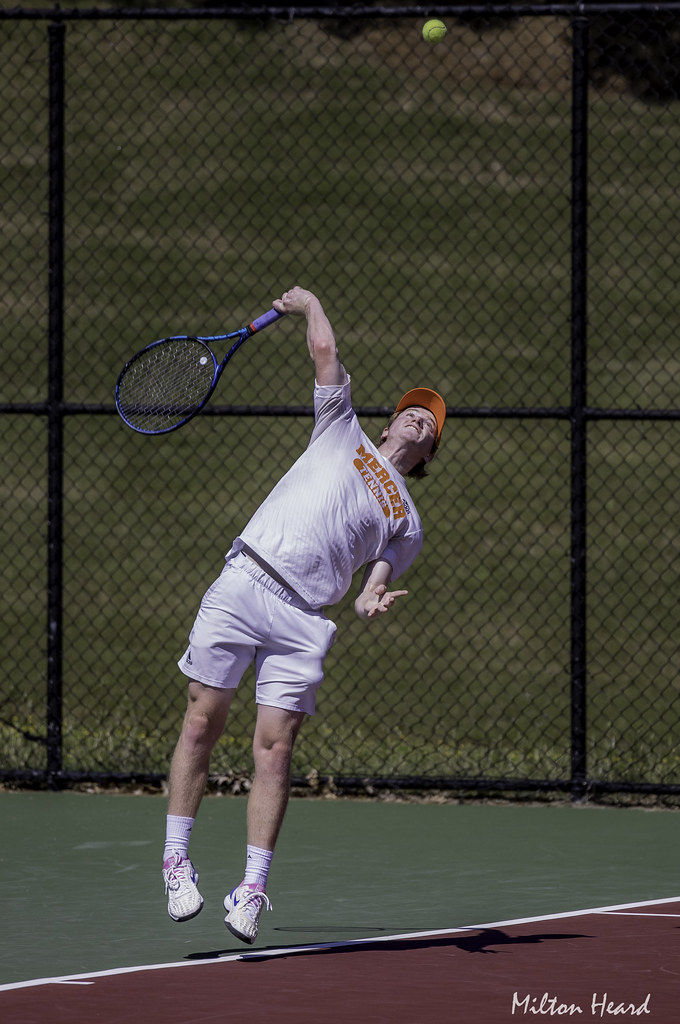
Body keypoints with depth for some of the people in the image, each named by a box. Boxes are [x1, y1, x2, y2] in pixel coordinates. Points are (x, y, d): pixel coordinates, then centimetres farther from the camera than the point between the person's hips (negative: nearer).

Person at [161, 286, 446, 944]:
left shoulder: (406, 525, 21)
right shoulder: (343, 434, 21)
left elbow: (371, 589, 11)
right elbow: (325, 351, 17)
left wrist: (372, 604, -10)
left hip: (303, 620, 0)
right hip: (244, 585, 0)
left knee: (275, 747, -8)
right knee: (203, 723, -3)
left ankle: (252, 889, -6)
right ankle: (176, 859, 7)